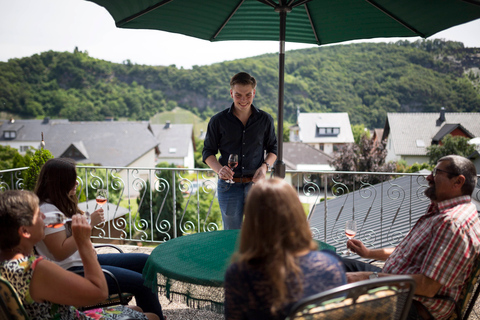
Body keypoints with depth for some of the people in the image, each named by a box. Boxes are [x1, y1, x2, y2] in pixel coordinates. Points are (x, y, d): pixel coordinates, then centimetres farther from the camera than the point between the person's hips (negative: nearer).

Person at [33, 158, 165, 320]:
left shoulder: (63, 203, 11)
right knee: (142, 282, -17)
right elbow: (61, 253, -23)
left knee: (144, 261, 7)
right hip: (72, 270, -10)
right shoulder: (47, 210, -19)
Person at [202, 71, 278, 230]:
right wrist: (219, 169, -16)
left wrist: (265, 166, -8)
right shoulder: (218, 121, -1)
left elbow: (273, 149, 13)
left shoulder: (265, 120, 3)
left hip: (255, 183, 1)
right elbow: (208, 152, 4)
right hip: (229, 185, 0)